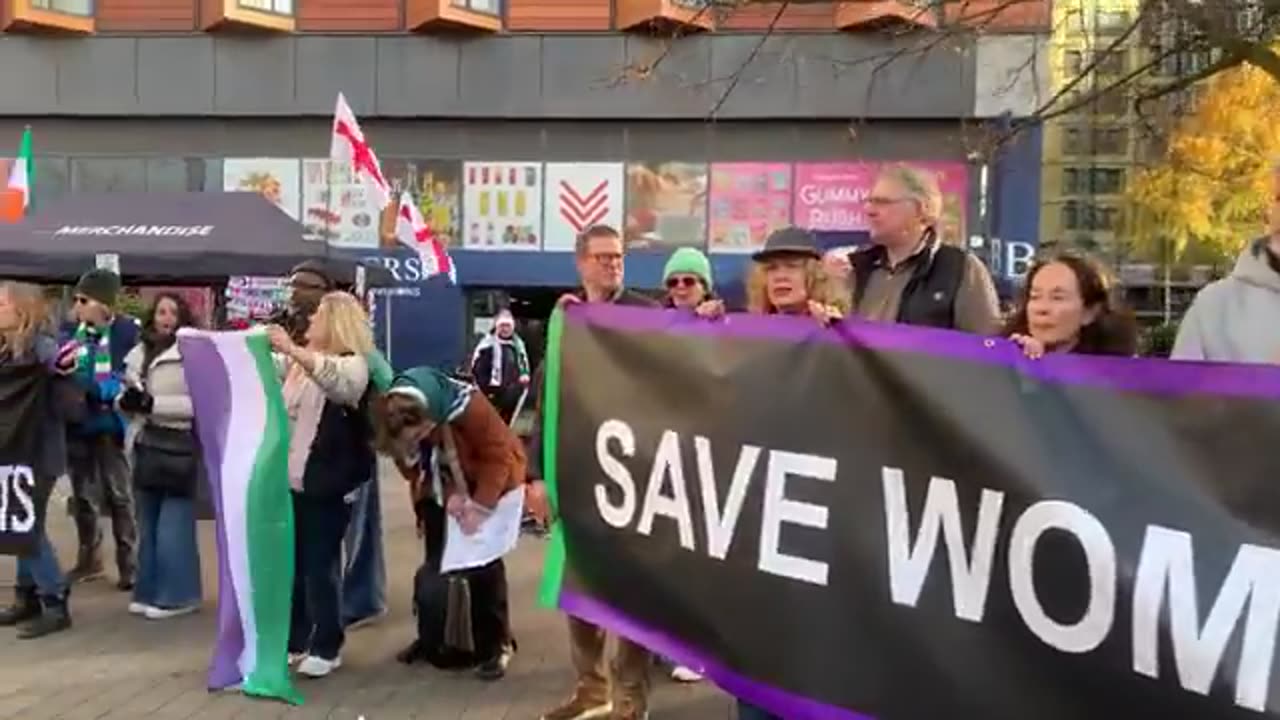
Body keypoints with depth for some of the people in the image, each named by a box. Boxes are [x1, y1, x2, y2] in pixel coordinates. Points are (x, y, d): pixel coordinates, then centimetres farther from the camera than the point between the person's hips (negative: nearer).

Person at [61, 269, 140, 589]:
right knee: (82, 495, 15)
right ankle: (89, 557, 29)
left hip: (111, 424, -5)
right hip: (77, 424, 5)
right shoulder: (70, 332, 4)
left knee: (119, 496, 2)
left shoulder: (128, 331, -10)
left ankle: (128, 564, 10)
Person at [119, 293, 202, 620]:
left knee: (173, 526, -2)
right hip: (146, 446, 7)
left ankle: (176, 595, 9)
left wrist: (153, 403, -20)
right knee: (147, 524, 15)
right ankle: (150, 591, 26)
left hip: (178, 447, -7)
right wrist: (125, 401, -1)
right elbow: (127, 393, 23)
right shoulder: (138, 354, 13)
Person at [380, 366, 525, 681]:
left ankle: (495, 644, 7)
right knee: (435, 562, 7)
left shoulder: (466, 406, -37)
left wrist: (480, 505, -29)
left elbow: (500, 455, -26)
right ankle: (431, 639, 22)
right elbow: (412, 466, -10)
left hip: (490, 482, -4)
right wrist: (450, 496, -23)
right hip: (441, 489, 4)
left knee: (483, 564, -5)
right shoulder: (398, 424, -23)